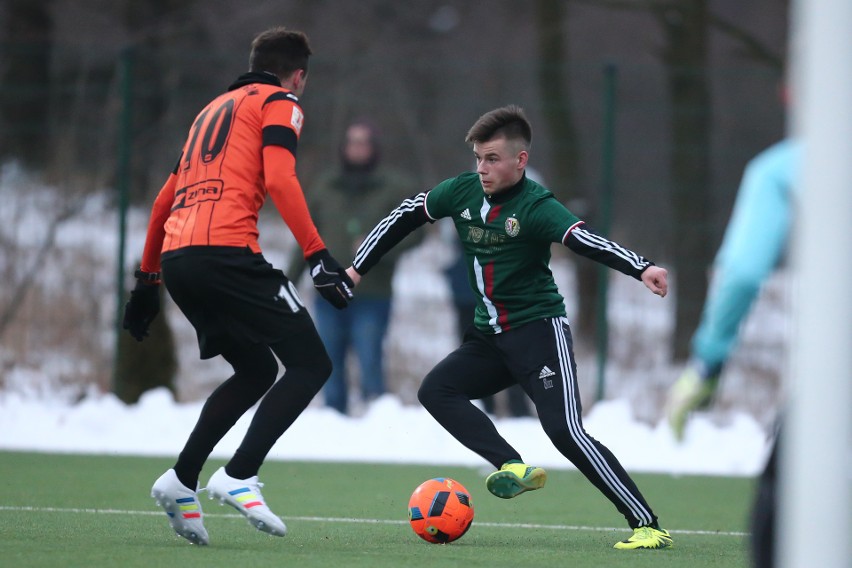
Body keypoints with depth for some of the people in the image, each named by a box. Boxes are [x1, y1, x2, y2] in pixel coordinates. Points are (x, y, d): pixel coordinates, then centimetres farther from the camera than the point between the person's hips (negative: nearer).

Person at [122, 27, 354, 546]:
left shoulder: (215, 109, 30)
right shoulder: (280, 105, 8)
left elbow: (167, 197, 31)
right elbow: (280, 180, -10)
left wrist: (148, 278, 35)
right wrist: (319, 256, -15)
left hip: (175, 256, 8)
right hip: (227, 250, -8)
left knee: (257, 372, 22)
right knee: (311, 364, -4)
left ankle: (182, 481, 11)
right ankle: (239, 478, -17)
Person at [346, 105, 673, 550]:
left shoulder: (536, 206, -19)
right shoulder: (462, 191, 0)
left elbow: (585, 240, -33)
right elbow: (405, 217, 15)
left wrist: (641, 268, -50)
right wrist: (358, 267, 18)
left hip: (538, 330, -7)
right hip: (489, 337, 7)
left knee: (565, 430, -19)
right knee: (435, 391, -10)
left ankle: (647, 525, -16)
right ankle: (515, 467, -18)